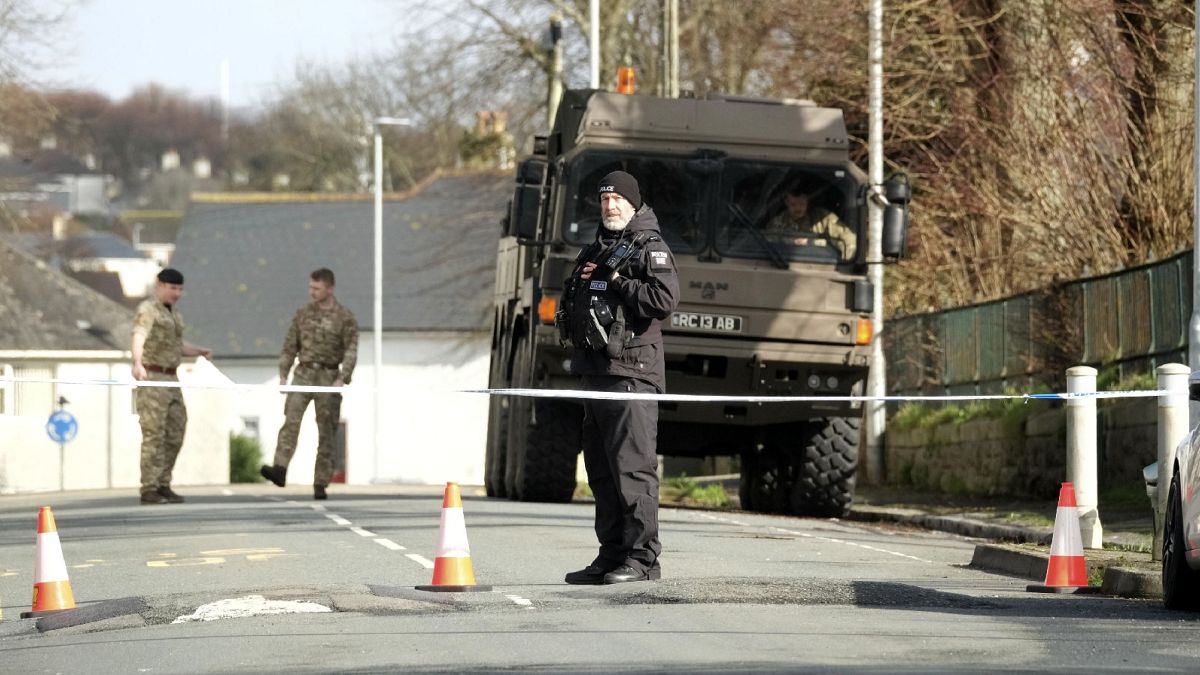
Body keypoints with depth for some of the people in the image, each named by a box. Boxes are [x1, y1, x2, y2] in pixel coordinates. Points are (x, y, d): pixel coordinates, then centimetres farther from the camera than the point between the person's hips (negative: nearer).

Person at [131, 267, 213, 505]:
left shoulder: (173, 312, 18)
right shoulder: (148, 310, -10)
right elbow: (138, 339, -29)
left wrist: (200, 351, 11)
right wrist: (138, 364, -48)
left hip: (171, 380, 9)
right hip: (151, 378, -9)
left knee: (174, 435, 7)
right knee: (154, 435, -10)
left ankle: (163, 486, 14)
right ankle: (149, 490, -9)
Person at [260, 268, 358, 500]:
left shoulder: (344, 317, -1)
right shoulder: (303, 314, 11)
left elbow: (351, 351, -6)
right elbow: (290, 346, 14)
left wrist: (342, 379, -17)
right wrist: (283, 374, 6)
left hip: (328, 375, -2)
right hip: (303, 373, 2)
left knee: (325, 432, 2)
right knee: (291, 420, -17)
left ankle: (320, 484, 6)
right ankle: (280, 469, -30)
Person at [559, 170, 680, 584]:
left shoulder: (650, 248, -3)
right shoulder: (595, 251, 22)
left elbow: (665, 299, -19)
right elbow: (572, 307, 33)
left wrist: (616, 283, -12)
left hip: (631, 372, -9)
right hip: (594, 371, 9)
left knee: (632, 466, -12)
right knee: (601, 471, 10)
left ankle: (643, 558, -12)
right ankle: (612, 554, 14)